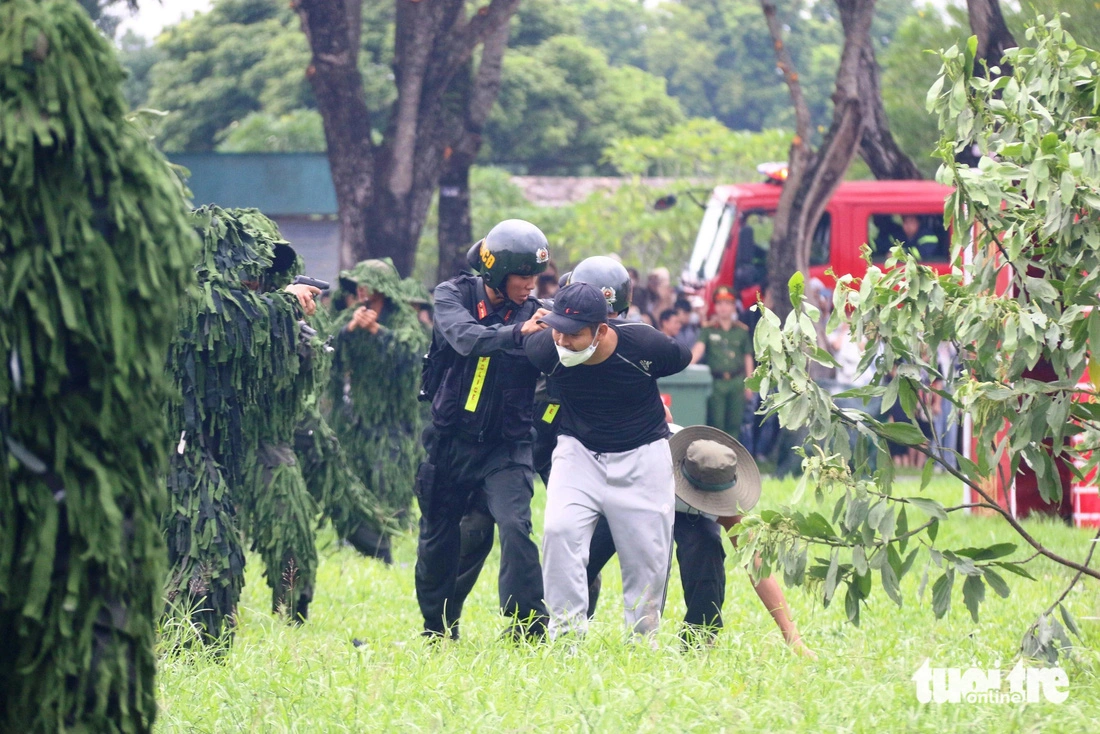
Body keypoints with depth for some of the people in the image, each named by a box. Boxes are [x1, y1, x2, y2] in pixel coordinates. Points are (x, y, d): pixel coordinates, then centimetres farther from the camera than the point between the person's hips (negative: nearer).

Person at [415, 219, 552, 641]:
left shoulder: (534, 314, -4)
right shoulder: (454, 296, -5)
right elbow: (466, 338, -27)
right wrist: (518, 333, -42)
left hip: (505, 447, -1)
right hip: (450, 443, 1)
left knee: (515, 526, -21)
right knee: (438, 539, 10)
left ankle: (526, 624, -19)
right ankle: (438, 631, 28)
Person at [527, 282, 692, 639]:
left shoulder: (644, 346, -26)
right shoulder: (543, 349, -22)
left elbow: (682, 358, -2)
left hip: (642, 455, -1)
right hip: (578, 450, 1)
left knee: (647, 554, 2)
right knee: (560, 530, -20)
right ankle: (566, 633, -14)